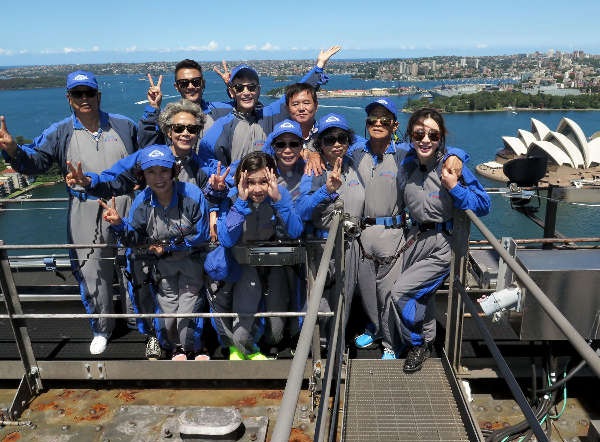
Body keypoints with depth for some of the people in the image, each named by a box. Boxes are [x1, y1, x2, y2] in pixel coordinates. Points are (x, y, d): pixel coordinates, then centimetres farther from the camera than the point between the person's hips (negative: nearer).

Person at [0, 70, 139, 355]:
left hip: (127, 209, 0)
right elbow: (34, 161, -5)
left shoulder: (123, 125, 5)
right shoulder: (60, 133, 4)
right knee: (91, 273, 6)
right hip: (86, 216, 0)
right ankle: (101, 329, 28)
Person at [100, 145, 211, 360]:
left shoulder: (193, 195, -22)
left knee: (187, 308, -3)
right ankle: (175, 349, 37)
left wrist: (168, 246, -15)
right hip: (162, 264, 3)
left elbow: (200, 236, -16)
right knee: (167, 308, 6)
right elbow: (135, 239, -7)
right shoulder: (142, 201, -11)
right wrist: (119, 224, -26)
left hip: (191, 260, -3)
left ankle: (191, 349, 28)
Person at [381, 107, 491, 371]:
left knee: (401, 291, -11)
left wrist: (454, 186, -25)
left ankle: (418, 343, 14)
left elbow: (484, 205, -13)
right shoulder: (409, 164, 2)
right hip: (416, 238, 5)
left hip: (442, 244, -5)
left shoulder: (452, 165, -15)